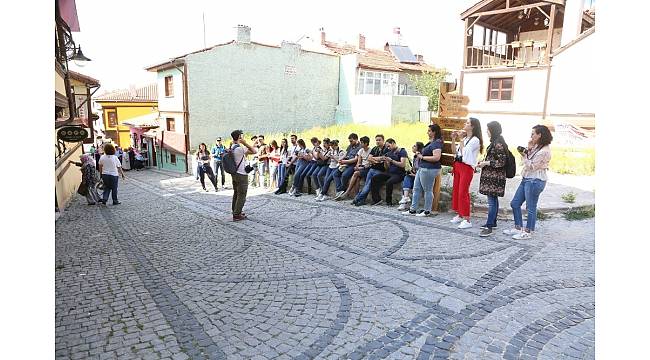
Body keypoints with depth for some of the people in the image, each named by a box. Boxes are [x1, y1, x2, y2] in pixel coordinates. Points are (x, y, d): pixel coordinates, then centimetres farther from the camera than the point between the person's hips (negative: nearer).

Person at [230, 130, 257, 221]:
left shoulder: (232, 147, 8)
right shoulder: (240, 148, -21)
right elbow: (255, 151, -20)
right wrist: (245, 143, -18)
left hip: (234, 173, 9)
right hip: (241, 175, -9)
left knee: (236, 194, 18)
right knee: (241, 195, -2)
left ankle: (235, 212, 28)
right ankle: (237, 215, 1)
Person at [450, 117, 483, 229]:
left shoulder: (475, 140, -10)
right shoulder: (464, 138, 13)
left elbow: (464, 152, -17)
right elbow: (455, 151, 15)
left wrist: (460, 140, -12)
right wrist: (453, 139, 5)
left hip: (467, 167, -8)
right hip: (457, 165, 8)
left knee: (463, 192, -10)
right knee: (456, 190, 12)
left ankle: (467, 220, -6)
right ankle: (459, 215, 25)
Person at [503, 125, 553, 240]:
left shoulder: (544, 151, -17)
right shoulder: (536, 147, 12)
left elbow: (532, 166, -16)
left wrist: (524, 155, -14)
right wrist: (528, 150, 1)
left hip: (535, 181, -10)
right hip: (526, 179, 10)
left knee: (531, 208, 1)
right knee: (515, 203, 12)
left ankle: (528, 232, 12)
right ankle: (518, 228, 22)